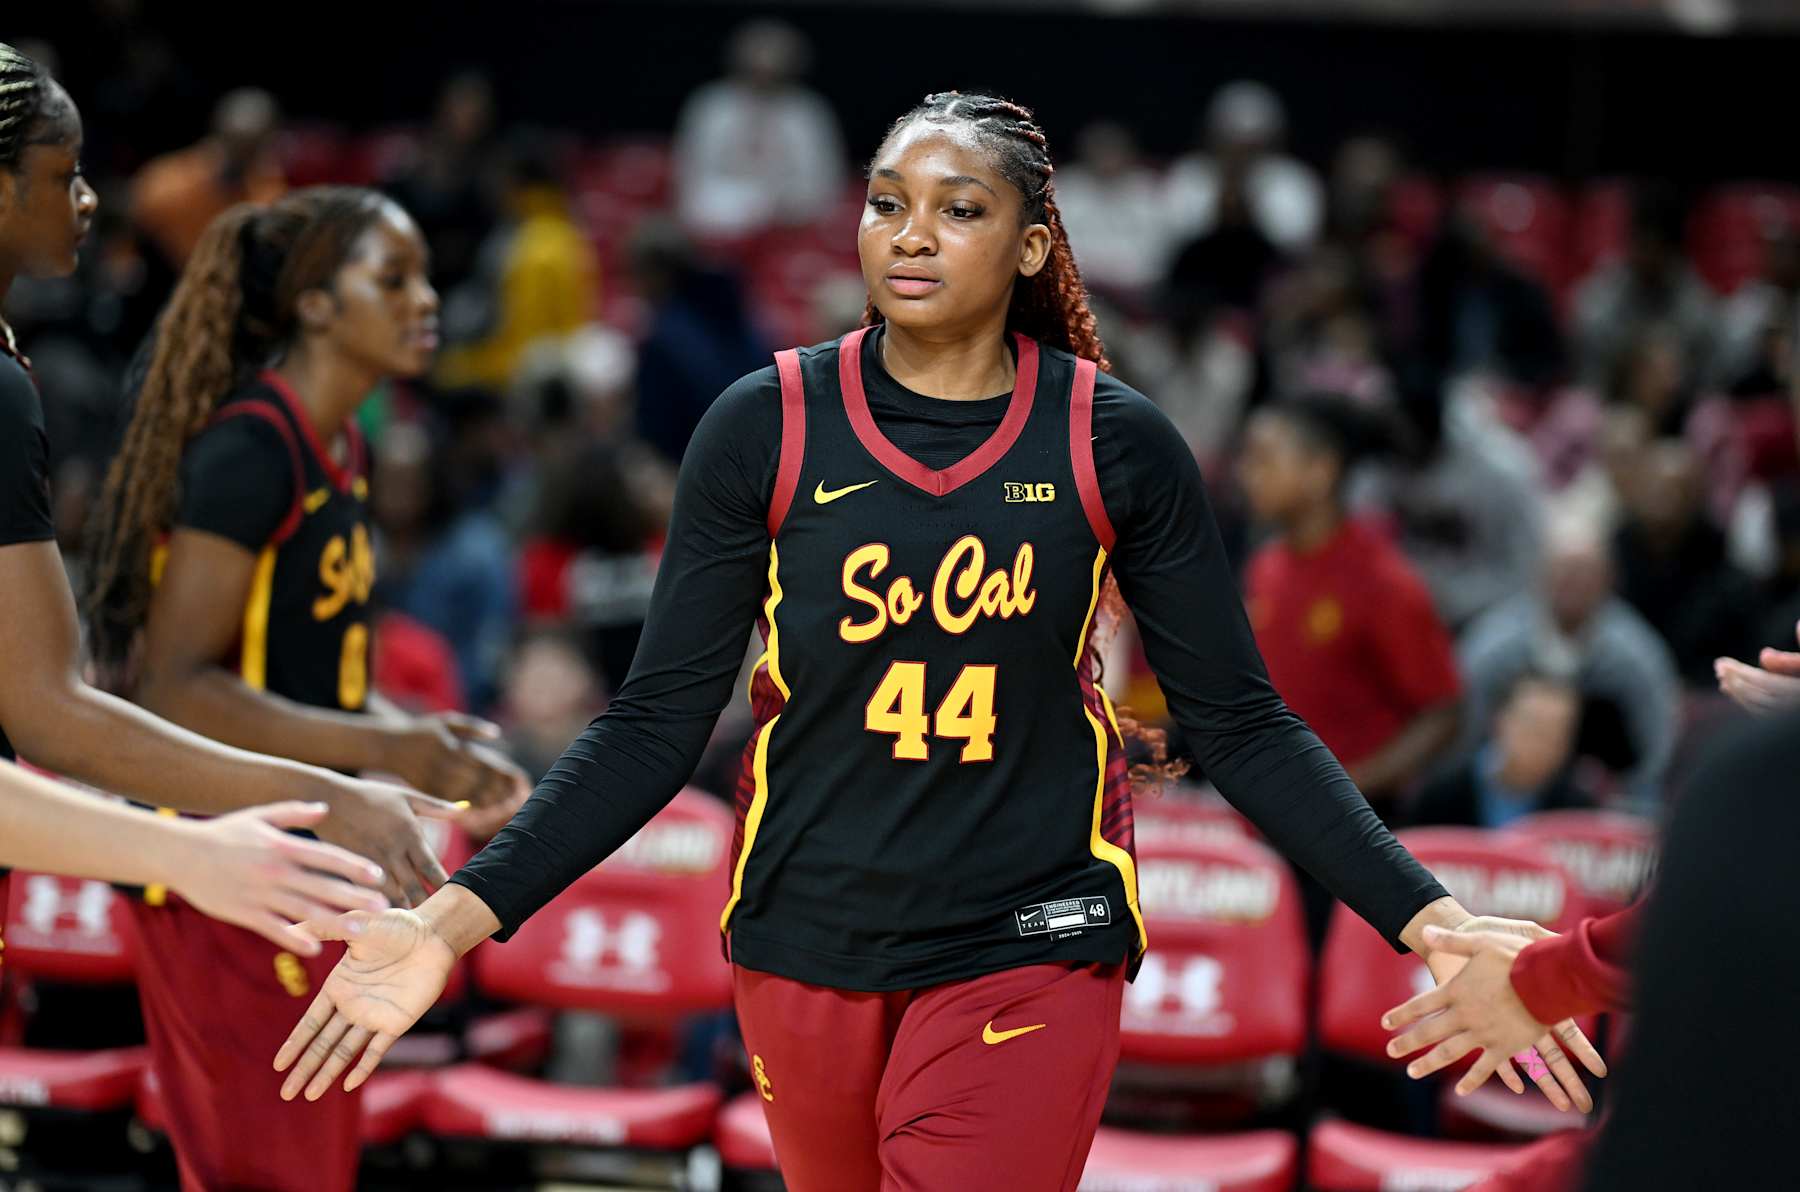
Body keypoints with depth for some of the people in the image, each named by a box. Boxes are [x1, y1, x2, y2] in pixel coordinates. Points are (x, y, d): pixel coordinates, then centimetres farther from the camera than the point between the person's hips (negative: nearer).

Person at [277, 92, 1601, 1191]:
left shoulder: (1114, 441, -5)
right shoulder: (768, 426, -5)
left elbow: (1242, 725, -2)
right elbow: (657, 723, -4)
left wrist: (1428, 919, -12)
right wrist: (458, 920, -14)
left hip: (1029, 949, -2)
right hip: (807, 947, 2)